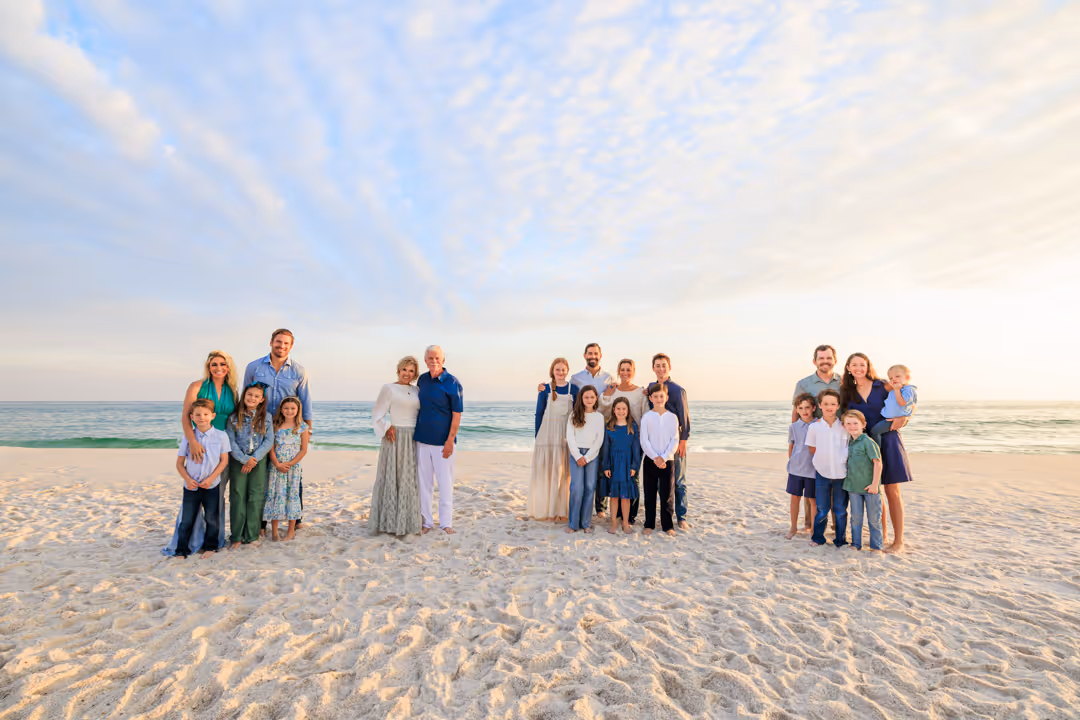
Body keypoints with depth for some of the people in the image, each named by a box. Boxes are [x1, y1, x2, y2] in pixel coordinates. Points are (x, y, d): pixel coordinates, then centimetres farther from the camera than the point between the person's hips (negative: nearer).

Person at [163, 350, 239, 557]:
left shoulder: (232, 391, 7)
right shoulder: (197, 387, -3)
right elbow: (185, 417, -10)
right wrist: (192, 441, -23)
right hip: (200, 445, -3)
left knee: (218, 495, 9)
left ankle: (215, 539, 21)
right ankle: (184, 541, 10)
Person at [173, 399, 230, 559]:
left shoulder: (221, 436, -7)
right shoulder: (188, 437, -3)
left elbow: (224, 460, -4)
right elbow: (180, 463, 3)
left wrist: (211, 478, -13)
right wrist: (188, 479, -11)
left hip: (212, 486, -1)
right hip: (191, 486, 1)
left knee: (212, 519, 10)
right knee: (186, 520, 7)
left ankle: (210, 546, 27)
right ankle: (182, 550, 20)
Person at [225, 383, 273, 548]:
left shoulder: (267, 417, 1)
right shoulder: (234, 417, 0)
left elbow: (269, 441, -2)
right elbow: (230, 442, -5)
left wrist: (254, 459, -12)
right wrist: (244, 459, -14)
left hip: (259, 461, 0)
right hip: (238, 460, 0)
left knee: (256, 497, 3)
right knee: (238, 496, 2)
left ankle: (252, 535, 13)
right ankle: (237, 537, 12)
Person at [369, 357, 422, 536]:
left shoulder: (416, 391, 13)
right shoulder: (389, 388, -2)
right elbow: (377, 415, -4)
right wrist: (387, 429, -16)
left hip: (413, 440, 5)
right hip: (395, 439, -5)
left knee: (410, 480, 10)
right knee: (392, 478, 0)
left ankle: (407, 521, 22)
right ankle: (389, 521, 11)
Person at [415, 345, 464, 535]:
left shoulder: (452, 384, -9)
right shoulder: (422, 380, 6)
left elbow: (456, 415, -10)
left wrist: (450, 441, -15)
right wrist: (414, 431, 11)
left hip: (442, 441, -4)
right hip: (422, 440, 5)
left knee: (445, 483, 3)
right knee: (424, 482, 9)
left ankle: (446, 523, 13)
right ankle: (426, 521, 20)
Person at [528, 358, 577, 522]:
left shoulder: (573, 389, 5)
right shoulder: (545, 389, 2)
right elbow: (539, 414, 4)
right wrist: (537, 437, 0)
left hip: (566, 435, 1)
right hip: (547, 434, -1)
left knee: (563, 472, 3)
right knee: (544, 472, 1)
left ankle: (561, 510, 10)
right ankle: (544, 509, 11)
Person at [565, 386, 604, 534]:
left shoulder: (599, 417, 7)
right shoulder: (574, 416, 6)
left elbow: (599, 440, 3)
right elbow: (570, 437, 1)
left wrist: (587, 457, -6)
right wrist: (578, 456, -8)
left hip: (592, 455, 1)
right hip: (576, 453, -1)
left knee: (590, 487, -3)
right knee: (577, 488, -10)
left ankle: (586, 523, 7)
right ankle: (573, 523, -1)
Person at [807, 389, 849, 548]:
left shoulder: (845, 426, -2)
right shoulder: (814, 427, -3)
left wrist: (840, 460, -3)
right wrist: (823, 459, 0)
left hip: (841, 473, 0)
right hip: (822, 473, 0)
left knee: (840, 509, 8)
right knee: (822, 509, 5)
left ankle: (841, 539, 22)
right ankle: (817, 537, 21)